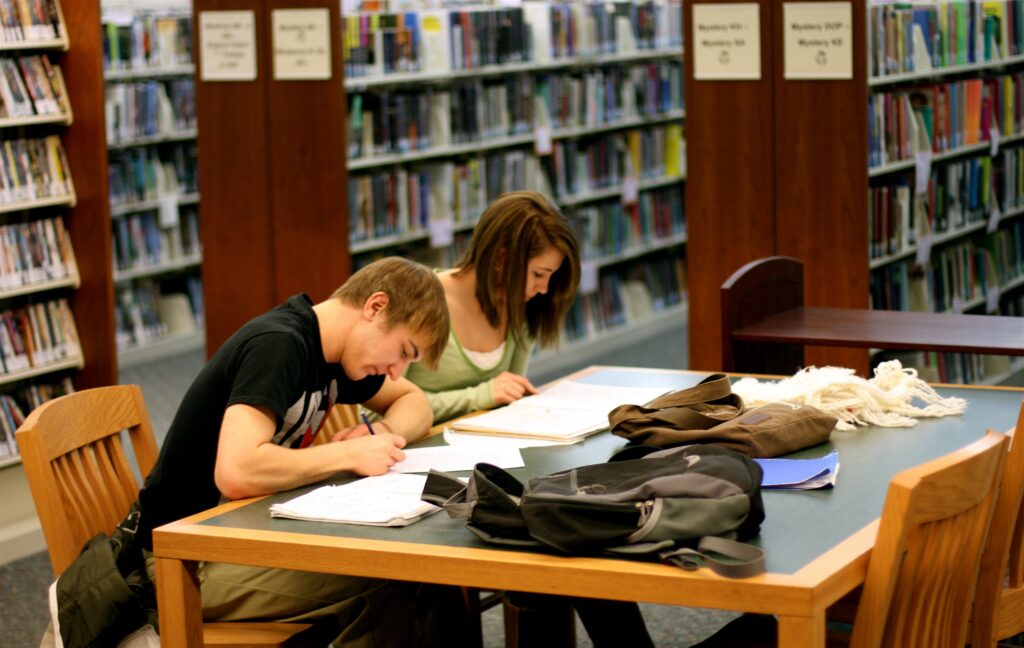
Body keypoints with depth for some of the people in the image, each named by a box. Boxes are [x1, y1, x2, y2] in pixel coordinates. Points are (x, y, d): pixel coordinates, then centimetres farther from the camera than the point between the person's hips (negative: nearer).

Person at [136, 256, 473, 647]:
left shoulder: (334, 348, 5)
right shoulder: (277, 346, -22)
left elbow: (413, 402, 20)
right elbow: (236, 474, -35)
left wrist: (381, 433, -3)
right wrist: (349, 455, -23)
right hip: (191, 561, -9)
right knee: (386, 587, -23)